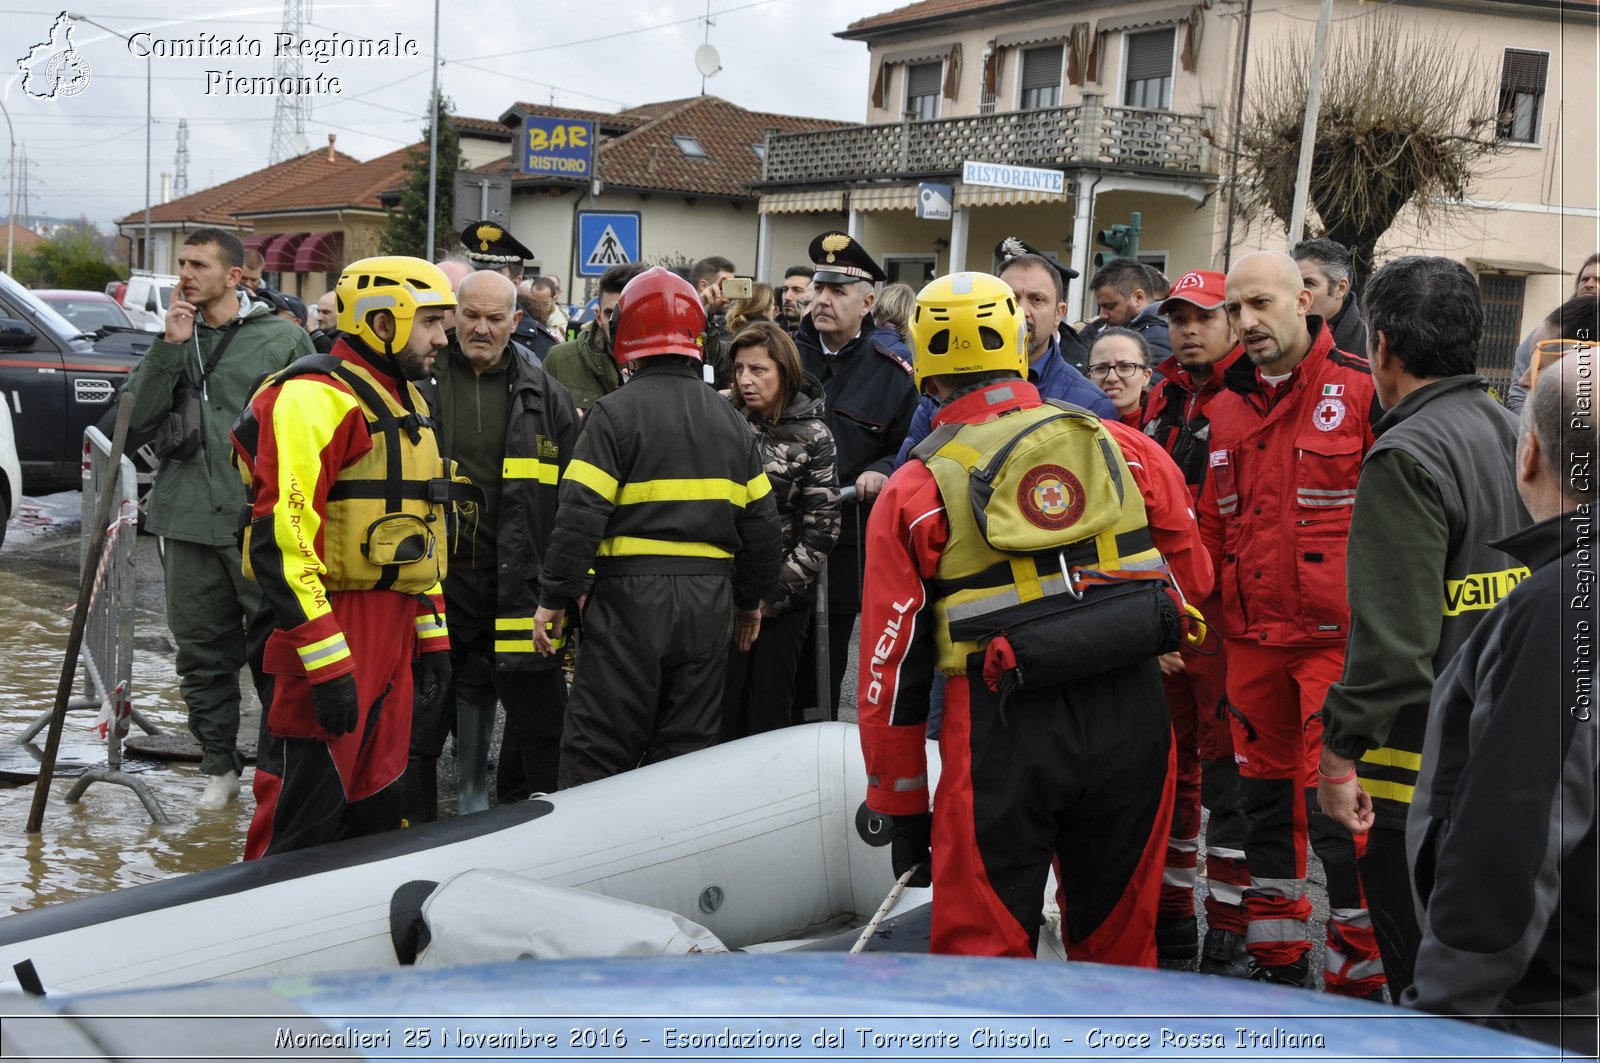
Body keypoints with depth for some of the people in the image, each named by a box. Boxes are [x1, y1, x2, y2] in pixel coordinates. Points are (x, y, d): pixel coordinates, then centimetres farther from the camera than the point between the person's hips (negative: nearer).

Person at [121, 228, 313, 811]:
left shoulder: (282, 339, 0)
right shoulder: (174, 337, 11)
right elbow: (137, 418, 1)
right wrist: (170, 347, -8)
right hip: (188, 521, 4)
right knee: (202, 652, 10)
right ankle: (219, 766, 23)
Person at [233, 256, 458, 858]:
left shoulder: (404, 401, 18)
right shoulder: (315, 397, -14)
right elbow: (282, 541, -22)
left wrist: (431, 633, 19)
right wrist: (328, 664, -24)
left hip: (390, 628, 9)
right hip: (329, 629, -9)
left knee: (376, 808, 16)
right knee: (301, 820, -4)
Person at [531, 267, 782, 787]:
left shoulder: (616, 412, -8)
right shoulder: (730, 420, 10)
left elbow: (580, 515, -15)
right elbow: (762, 525, 12)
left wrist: (555, 598, -7)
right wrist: (750, 599, 23)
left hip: (631, 596, -5)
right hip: (709, 604, 5)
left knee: (596, 750, 1)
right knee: (687, 752, 12)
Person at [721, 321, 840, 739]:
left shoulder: (812, 436, -4)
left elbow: (821, 529, -5)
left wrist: (775, 594, -8)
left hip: (782, 597, -2)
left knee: (770, 713, 4)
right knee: (723, 708, 2)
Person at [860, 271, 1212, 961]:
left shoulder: (915, 489, 1)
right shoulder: (1123, 445, 7)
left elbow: (891, 667, 2)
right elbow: (1194, 575, 15)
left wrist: (901, 811, 10)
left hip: (1006, 729, -3)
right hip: (1132, 715, 3)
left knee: (981, 954, 8)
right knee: (1117, 941, 20)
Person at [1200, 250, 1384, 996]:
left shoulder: (1361, 390, -8)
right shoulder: (1226, 407, 10)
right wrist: (1206, 621, 12)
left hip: (1338, 638, -6)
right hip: (1251, 639, 6)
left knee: (1337, 807, -5)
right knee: (1266, 797, 15)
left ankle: (1358, 974, 9)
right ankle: (1277, 961, 29)